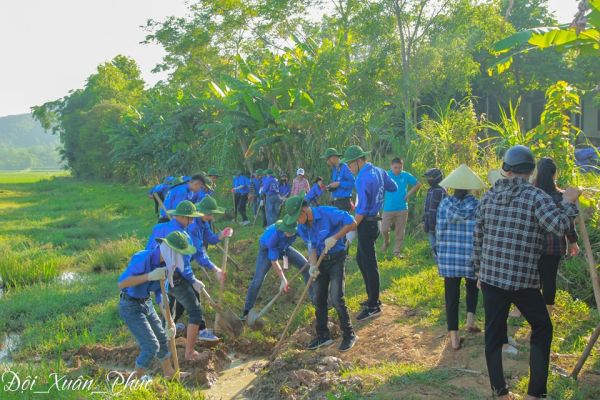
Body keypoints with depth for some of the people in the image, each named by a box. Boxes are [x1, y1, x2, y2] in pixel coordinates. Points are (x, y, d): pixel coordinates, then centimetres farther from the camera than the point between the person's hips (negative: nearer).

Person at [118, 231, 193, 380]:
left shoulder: (165, 265, -4)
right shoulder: (142, 258, -28)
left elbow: (160, 294, 0)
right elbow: (121, 283, -30)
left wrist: (170, 321, -6)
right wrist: (150, 275, -34)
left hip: (146, 304, 8)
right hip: (130, 307, -8)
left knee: (162, 339, 18)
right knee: (151, 345, -6)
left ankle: (169, 373, 38)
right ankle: (138, 379, 16)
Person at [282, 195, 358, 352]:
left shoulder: (327, 213, -22)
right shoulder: (302, 227, -2)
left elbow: (352, 223, -20)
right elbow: (312, 247, -6)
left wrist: (334, 238, -25)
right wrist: (313, 266, -23)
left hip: (336, 258, -6)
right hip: (321, 261, 6)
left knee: (336, 298, -13)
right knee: (319, 299, 7)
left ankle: (349, 335, 4)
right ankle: (323, 336, 22)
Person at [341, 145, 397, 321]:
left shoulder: (363, 179, -22)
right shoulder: (378, 171, 5)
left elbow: (362, 210, -22)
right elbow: (393, 187, 20)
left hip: (366, 224, -10)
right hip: (373, 220, 10)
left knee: (369, 264, -1)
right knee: (361, 259, 20)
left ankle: (374, 306, 9)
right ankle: (373, 298, 30)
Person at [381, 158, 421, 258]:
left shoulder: (406, 176, 0)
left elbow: (418, 184, 12)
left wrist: (409, 194, 3)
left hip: (402, 208, 1)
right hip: (388, 208, -1)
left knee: (400, 232, 5)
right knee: (384, 229, -7)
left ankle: (397, 251, 16)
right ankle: (386, 242, 25)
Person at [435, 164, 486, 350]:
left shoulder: (444, 204, -2)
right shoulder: (477, 205, -6)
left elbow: (439, 230, 0)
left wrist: (440, 251, 11)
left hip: (448, 256, 1)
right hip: (471, 256, -1)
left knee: (451, 293, 6)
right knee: (472, 286, 27)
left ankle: (454, 336, 7)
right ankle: (470, 319, 16)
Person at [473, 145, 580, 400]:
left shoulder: (488, 197, 6)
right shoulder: (535, 196, -9)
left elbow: (477, 238, 9)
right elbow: (560, 227, -19)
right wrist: (568, 202, -1)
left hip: (490, 276, 4)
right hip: (523, 280, -4)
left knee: (493, 333, 12)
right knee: (542, 330, 15)